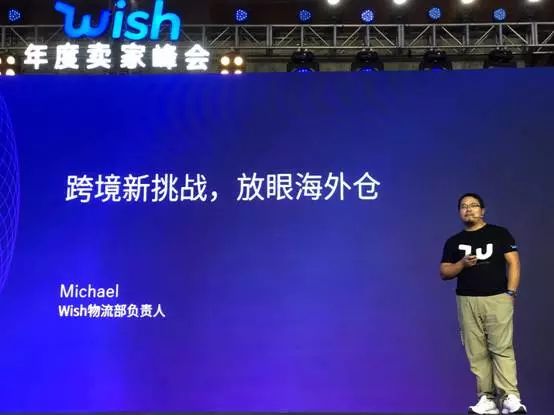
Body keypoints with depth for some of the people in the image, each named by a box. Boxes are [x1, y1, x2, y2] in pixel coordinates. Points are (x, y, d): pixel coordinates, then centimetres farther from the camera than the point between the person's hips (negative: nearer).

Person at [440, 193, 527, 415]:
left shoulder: (500, 233, 6)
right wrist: (462, 264, -10)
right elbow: (444, 273, 8)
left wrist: (511, 292, -10)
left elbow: (514, 263, 1)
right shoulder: (453, 242, 12)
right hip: (467, 301, 3)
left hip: (498, 299, -3)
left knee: (502, 349, -8)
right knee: (477, 353, 1)